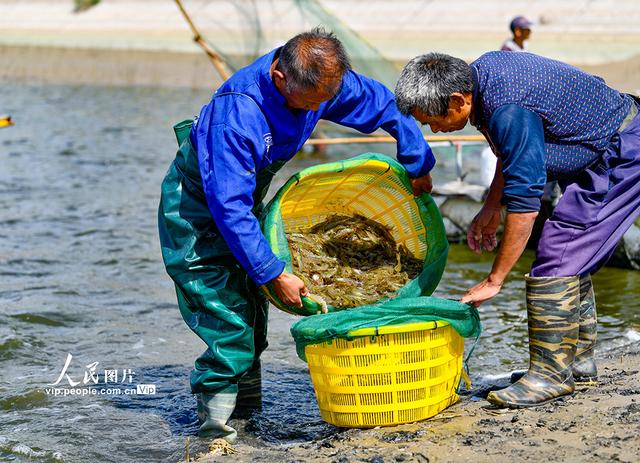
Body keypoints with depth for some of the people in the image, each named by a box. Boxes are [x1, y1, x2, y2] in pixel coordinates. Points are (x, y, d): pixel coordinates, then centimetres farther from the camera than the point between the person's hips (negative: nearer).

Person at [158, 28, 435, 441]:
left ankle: (246, 407, 18)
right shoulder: (236, 113, -39)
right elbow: (229, 206, -36)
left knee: (252, 307, 8)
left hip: (245, 193, 7)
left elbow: (386, 105, -1)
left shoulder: (322, 79, -19)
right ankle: (217, 416, -9)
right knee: (228, 313, -15)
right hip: (198, 201, -7)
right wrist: (274, 274, -32)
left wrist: (419, 165, 6)